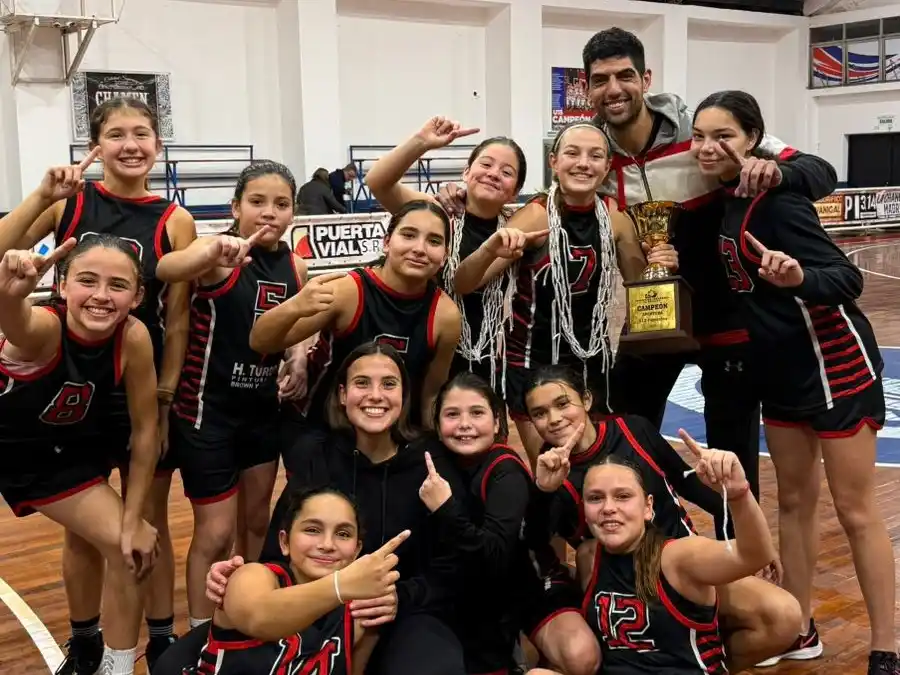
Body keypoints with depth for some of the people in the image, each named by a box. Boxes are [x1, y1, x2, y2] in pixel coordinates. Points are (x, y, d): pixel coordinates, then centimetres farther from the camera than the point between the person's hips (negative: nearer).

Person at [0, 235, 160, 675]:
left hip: (57, 454, 4)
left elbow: (144, 430, -13)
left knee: (127, 547, 0)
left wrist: (133, 521, -9)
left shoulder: (134, 339, -24)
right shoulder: (43, 327, -34)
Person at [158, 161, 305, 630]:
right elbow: (165, 269, -40)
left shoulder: (295, 268, -1)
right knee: (216, 533, 1)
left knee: (257, 521, 18)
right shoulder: (220, 250, -18)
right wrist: (214, 254, -60)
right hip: (208, 410, -6)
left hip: (264, 408, 6)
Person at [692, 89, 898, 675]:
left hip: (834, 362, -8)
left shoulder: (776, 197, -20)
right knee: (794, 501, 15)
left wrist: (797, 278, -45)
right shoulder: (724, 200, 4)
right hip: (783, 369, 8)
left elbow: (846, 277, -26)